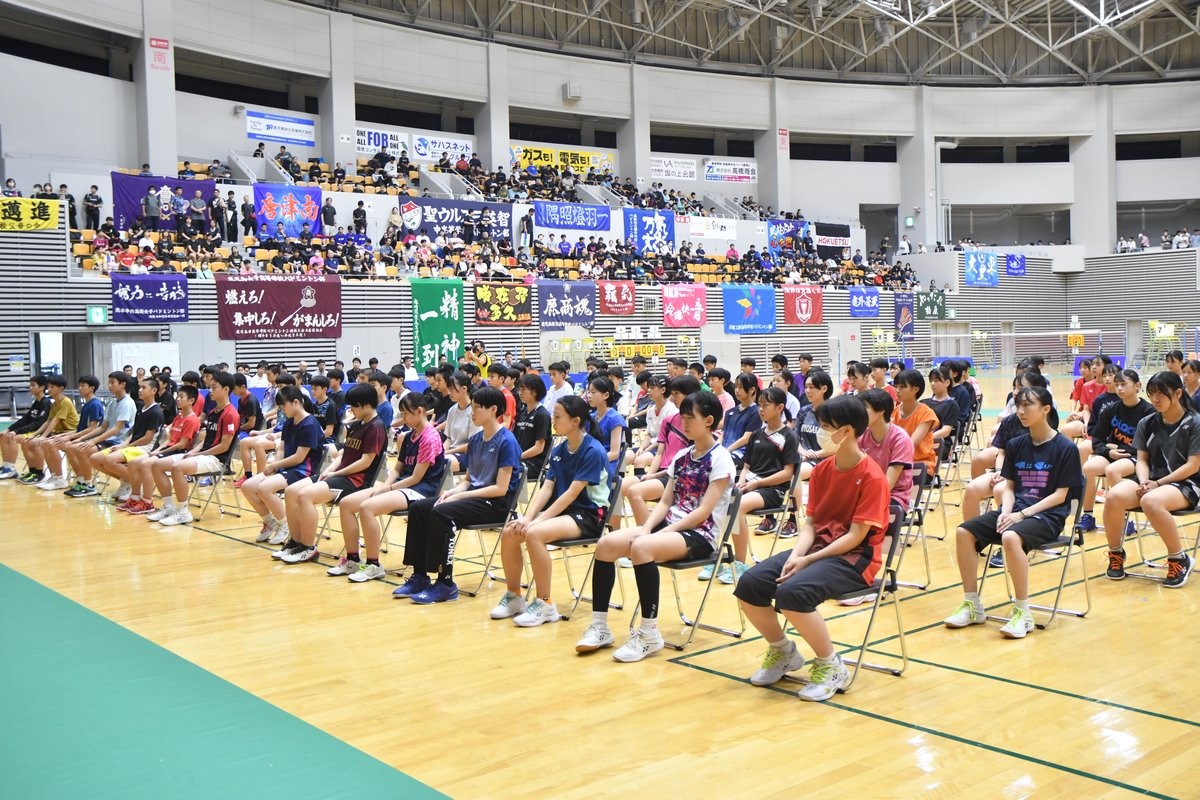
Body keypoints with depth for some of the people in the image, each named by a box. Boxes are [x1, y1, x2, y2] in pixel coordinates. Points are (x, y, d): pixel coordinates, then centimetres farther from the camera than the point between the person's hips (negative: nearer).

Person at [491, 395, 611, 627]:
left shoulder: (593, 451, -15)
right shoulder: (559, 450, 8)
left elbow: (572, 493, -19)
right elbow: (546, 489, 3)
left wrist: (537, 520, -22)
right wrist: (526, 517, -13)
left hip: (588, 516, -7)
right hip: (560, 509, 7)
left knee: (534, 534, -32)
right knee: (509, 532, -14)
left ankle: (545, 604, -19)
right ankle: (513, 595, 3)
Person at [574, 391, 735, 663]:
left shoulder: (721, 459, -8)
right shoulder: (681, 456, 15)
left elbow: (703, 512, -15)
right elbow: (665, 502, 13)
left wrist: (660, 533, -19)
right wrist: (646, 527, -7)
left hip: (699, 536, -8)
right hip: (670, 526, 8)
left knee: (640, 547, -35)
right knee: (605, 544, -13)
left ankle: (649, 634, -25)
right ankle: (600, 626, -6)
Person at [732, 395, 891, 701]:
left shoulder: (872, 477, -13)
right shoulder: (821, 470, 8)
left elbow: (855, 536, -17)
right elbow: (810, 523, 7)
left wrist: (808, 560, -20)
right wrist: (795, 556, -12)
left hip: (855, 558, -7)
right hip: (818, 548, 7)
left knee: (792, 591, -33)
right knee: (749, 584, -13)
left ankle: (831, 666, -9)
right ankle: (782, 651, 13)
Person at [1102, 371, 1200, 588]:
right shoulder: (1147, 423, 8)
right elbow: (1142, 459, 8)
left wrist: (1158, 483, -16)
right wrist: (1144, 481, -13)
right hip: (1151, 481, 4)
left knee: (1150, 502, -39)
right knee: (1114, 496, -28)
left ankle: (1179, 558, -16)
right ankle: (1116, 553, -5)